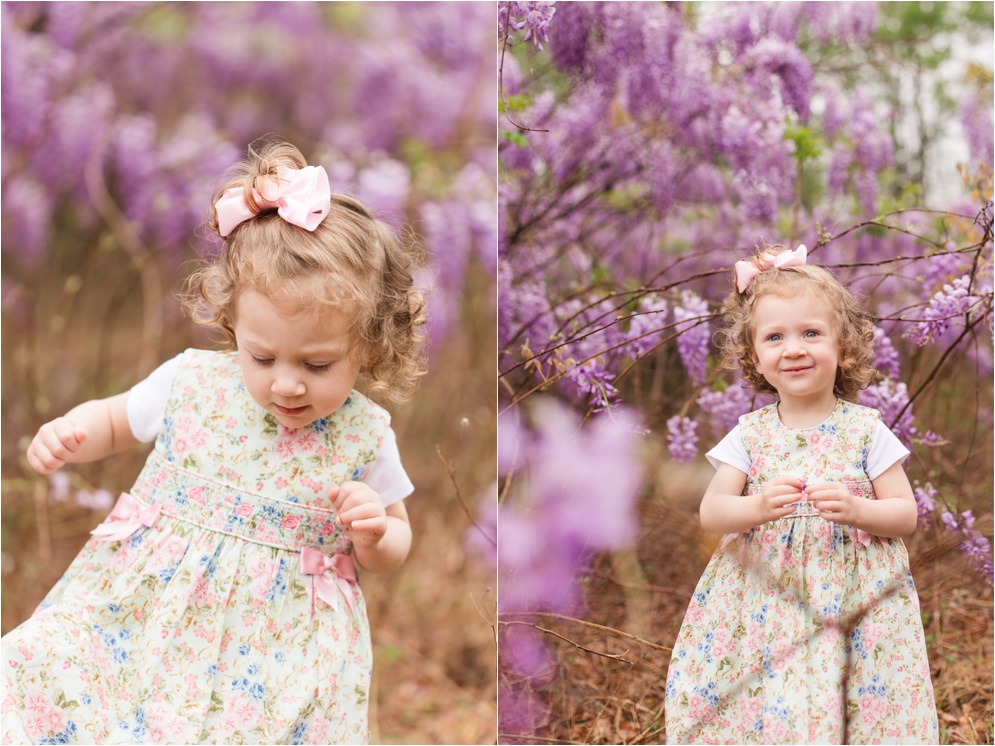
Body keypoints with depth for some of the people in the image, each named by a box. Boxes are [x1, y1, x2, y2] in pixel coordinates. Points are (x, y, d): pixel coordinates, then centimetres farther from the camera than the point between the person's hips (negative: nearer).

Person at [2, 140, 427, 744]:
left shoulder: (364, 434, -7)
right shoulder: (192, 382, -4)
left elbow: (393, 550, 8)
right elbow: (113, 421, 16)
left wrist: (374, 536, -15)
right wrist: (69, 434, -6)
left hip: (279, 632, -1)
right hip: (150, 600, 1)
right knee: (53, 672, -18)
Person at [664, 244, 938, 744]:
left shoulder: (865, 429, 0)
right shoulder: (750, 434, 4)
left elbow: (906, 515, 1)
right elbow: (710, 512, 0)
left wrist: (857, 509, -19)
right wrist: (757, 506, -20)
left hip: (852, 605, -1)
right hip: (763, 605, 1)